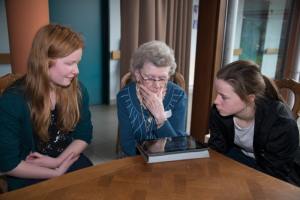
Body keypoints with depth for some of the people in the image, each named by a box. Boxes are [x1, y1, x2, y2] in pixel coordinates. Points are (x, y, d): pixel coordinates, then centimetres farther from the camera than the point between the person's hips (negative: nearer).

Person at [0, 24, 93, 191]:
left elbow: (84, 135, 3)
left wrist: (56, 161, -11)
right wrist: (57, 173, -12)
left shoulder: (78, 91, -5)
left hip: (69, 160, 4)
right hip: (30, 177, -3)